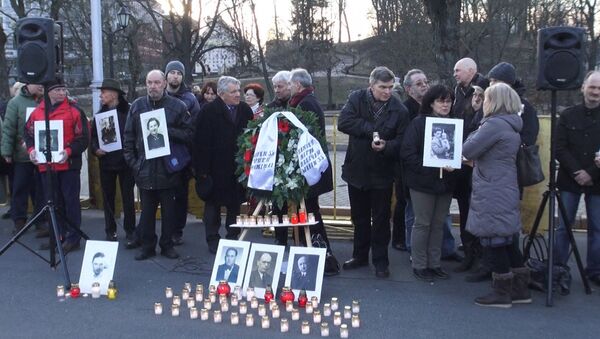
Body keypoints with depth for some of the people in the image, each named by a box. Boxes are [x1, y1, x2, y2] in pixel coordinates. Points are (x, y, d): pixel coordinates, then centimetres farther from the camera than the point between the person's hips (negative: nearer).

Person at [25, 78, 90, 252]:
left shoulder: (74, 110, -5)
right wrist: (32, 149, -1)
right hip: (46, 165, 5)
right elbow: (29, 133, 18)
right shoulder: (37, 112, 8)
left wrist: (69, 151, -20)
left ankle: (73, 238, 8)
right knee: (53, 201, 13)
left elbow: (84, 138, -7)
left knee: (70, 200, 0)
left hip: (69, 164, -4)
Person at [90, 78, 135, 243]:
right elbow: (93, 136, 11)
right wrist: (95, 149, -7)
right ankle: (110, 231, 19)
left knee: (128, 197, 3)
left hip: (125, 161, -4)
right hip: (106, 162, 5)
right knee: (108, 197, 9)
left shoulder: (128, 111, -8)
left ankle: (130, 231, 13)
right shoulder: (100, 114, 8)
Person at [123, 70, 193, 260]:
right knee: (147, 210, 9)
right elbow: (128, 137, 9)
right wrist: (132, 162, 2)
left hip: (168, 168, -1)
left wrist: (166, 130, -15)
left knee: (169, 210, 9)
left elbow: (188, 133, -4)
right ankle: (147, 246, 19)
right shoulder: (137, 106, 6)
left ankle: (167, 245, 22)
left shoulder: (177, 106, 0)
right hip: (144, 169, 1)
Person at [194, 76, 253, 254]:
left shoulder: (245, 110, 3)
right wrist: (203, 170, -14)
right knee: (213, 205, 8)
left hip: (238, 168, 4)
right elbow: (202, 143, -11)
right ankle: (213, 240, 19)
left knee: (235, 204, 12)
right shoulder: (209, 111, -10)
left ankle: (233, 237, 24)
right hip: (215, 169, -4)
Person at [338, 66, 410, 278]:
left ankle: (380, 261, 19)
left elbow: (401, 142, -12)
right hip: (356, 169, 2)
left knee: (381, 219, 6)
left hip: (382, 173, -2)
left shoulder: (399, 110, -8)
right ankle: (360, 255, 32)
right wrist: (371, 128, -21)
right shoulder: (356, 99, -4)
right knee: (359, 217, 16)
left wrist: (386, 146, -31)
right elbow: (343, 122, -18)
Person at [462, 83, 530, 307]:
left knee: (494, 241, -1)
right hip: (505, 191, 9)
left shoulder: (494, 125, -17)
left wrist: (475, 133, 0)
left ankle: (501, 293, 7)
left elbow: (467, 150, -15)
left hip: (492, 195, -9)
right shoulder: (511, 126, 13)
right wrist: (475, 159, 11)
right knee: (506, 241, 15)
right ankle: (520, 289, 22)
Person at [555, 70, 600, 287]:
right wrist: (576, 172, -13)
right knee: (564, 226, 4)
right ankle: (558, 268, 11)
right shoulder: (568, 115, 2)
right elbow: (559, 149, -3)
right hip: (570, 179, 0)